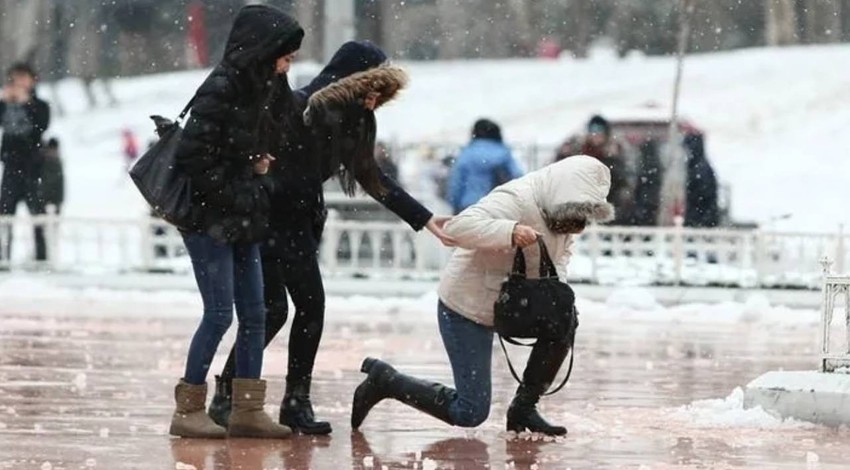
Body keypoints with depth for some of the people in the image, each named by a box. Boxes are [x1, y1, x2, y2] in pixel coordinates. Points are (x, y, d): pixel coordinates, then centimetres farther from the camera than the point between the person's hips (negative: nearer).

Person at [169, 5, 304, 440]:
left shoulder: (266, 90, 6)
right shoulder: (221, 91, -19)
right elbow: (193, 156, -20)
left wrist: (260, 165, -2)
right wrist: (231, 196, -15)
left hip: (243, 221, 8)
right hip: (209, 219, -8)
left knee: (254, 313, 6)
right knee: (219, 314, -8)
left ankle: (247, 410, 10)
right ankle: (187, 410, 1)